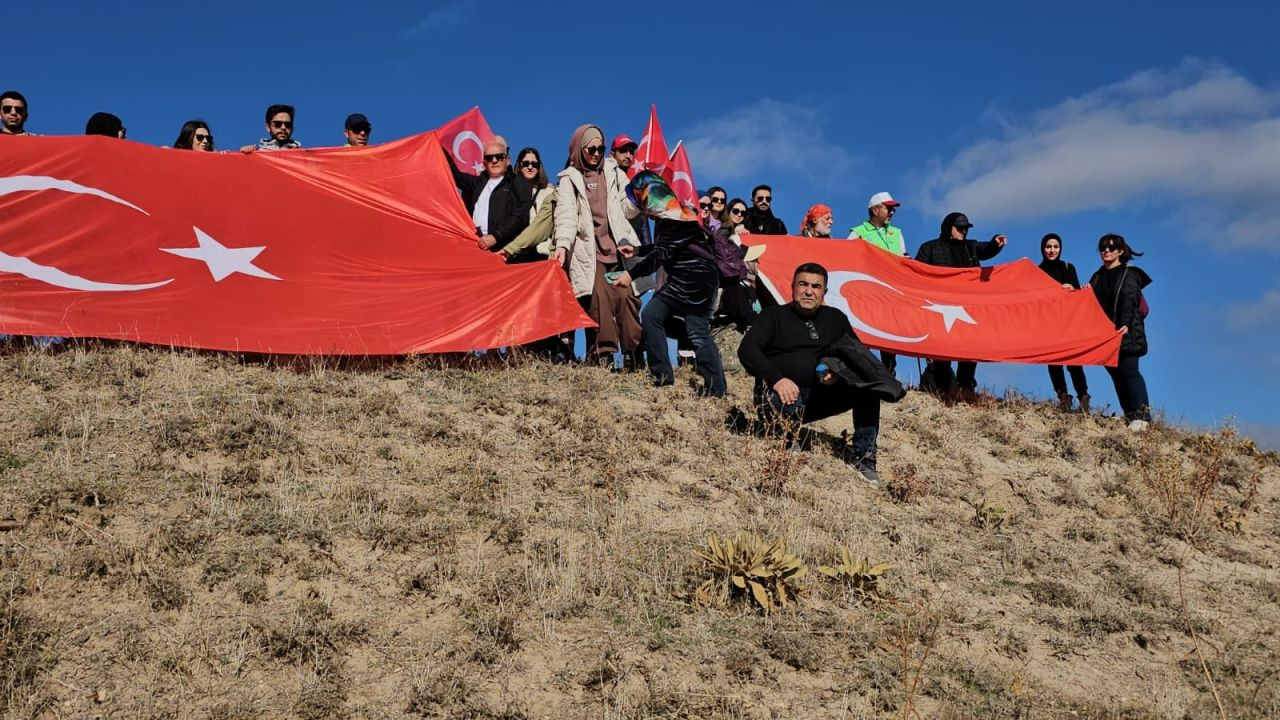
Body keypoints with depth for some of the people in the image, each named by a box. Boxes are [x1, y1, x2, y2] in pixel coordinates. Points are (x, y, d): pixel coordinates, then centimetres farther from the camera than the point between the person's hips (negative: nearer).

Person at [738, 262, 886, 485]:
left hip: (822, 397, 4)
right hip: (784, 393, -4)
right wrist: (776, 379, -25)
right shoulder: (774, 316, 7)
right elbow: (747, 350, -7)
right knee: (787, 406, -40)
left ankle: (863, 457, -15)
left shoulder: (835, 318, 20)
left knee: (867, 386, -19)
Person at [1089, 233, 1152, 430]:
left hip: (1125, 333, -6)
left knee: (1129, 370, -16)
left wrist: (1125, 324, -30)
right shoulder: (1097, 277, 19)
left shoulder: (1129, 274, 0)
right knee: (1115, 373, 2)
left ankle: (1141, 414, -22)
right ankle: (1130, 414, 2)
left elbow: (1129, 301, -14)